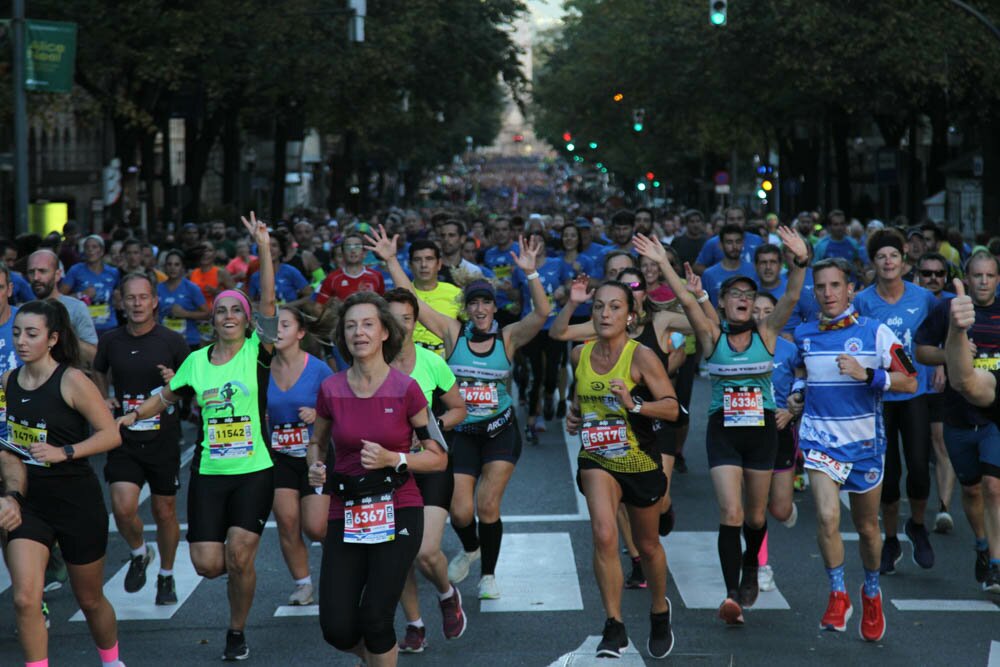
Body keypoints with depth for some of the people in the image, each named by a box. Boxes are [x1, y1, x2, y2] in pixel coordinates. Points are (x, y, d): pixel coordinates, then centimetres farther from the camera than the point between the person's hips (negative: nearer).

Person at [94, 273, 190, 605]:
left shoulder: (172, 341, -5)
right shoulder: (110, 341, 2)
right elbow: (99, 372, 22)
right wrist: (104, 398, 4)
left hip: (163, 440, -1)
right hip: (124, 440, 1)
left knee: (165, 511, 9)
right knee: (123, 509, -15)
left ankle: (166, 576, 30)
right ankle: (139, 554, 17)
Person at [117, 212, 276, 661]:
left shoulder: (257, 352, -3)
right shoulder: (196, 361, 7)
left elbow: (269, 301, -15)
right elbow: (167, 397, 20)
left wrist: (264, 249, -23)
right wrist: (133, 414, 3)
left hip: (254, 472, -3)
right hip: (208, 472, 3)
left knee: (240, 557, -10)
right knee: (208, 564, -5)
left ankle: (237, 631, 14)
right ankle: (242, 567, 32)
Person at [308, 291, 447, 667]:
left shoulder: (406, 389, -8)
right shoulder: (331, 390, -1)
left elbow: (438, 458, -2)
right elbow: (317, 443, 17)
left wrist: (392, 459, -17)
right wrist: (315, 467, -4)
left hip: (397, 512, -3)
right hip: (346, 516, 3)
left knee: (375, 619, -12)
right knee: (337, 629, -3)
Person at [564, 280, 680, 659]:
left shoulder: (641, 357, -15)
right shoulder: (580, 355, -1)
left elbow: (673, 408, -19)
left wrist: (634, 404, -33)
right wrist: (574, 413, 3)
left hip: (640, 462, -2)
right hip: (597, 460, 2)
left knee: (647, 545, 16)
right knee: (604, 535, -21)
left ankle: (659, 611, 44)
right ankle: (614, 627, -12)